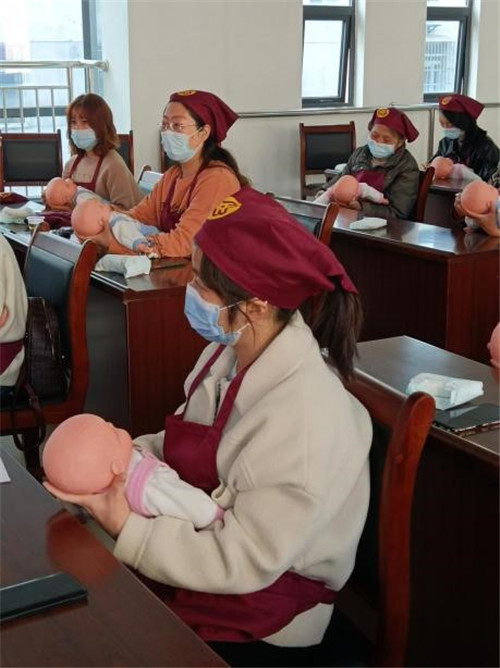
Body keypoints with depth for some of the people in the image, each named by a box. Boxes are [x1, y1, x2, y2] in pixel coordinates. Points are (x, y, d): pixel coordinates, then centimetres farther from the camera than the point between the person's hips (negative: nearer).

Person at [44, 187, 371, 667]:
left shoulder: (305, 421, -30)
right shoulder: (230, 352, -5)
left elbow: (242, 562, -25)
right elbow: (186, 449, 8)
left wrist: (126, 530, -25)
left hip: (256, 622, -7)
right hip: (189, 550, 7)